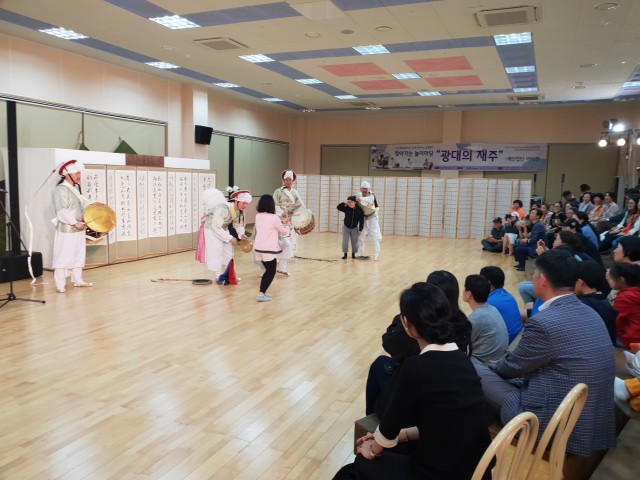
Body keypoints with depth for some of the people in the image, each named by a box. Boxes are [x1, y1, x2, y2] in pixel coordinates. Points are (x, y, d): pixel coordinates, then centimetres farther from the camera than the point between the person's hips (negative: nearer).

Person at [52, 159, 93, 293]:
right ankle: (60, 285, 3)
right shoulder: (60, 190, -17)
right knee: (63, 256, -3)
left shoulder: (75, 188, 11)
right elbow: (61, 211, -24)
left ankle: (77, 280, 29)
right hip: (66, 229, -9)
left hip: (79, 228, 9)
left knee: (79, 255, 16)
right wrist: (74, 222, -28)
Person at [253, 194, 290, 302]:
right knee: (271, 272, 4)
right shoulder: (274, 218, -12)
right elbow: (284, 231, 1)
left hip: (259, 248, 7)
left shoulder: (258, 216, 7)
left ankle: (262, 292, 18)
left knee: (268, 270, 20)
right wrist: (286, 225, 21)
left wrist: (282, 223, 22)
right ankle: (261, 294, -5)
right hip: (269, 249, -7)